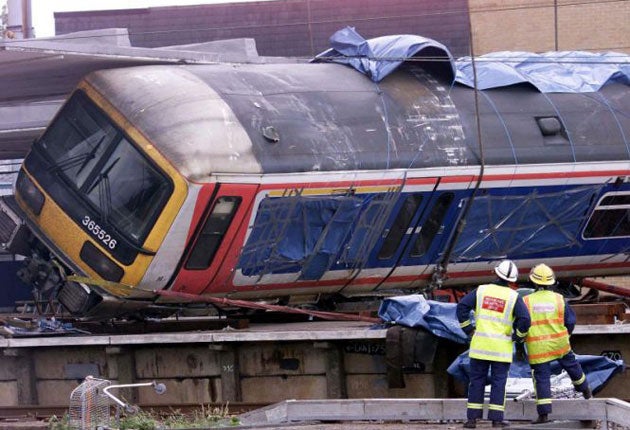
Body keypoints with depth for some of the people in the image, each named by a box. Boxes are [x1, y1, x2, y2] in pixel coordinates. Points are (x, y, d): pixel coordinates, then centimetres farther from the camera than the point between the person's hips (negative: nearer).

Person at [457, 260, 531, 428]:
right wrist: (518, 337, 6)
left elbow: (461, 306, -2)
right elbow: (524, 320, -11)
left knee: (476, 381, 7)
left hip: (480, 345, 1)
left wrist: (468, 330, 5)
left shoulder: (481, 290, 2)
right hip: (502, 348, -1)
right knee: (498, 382, 5)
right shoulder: (514, 297, -4)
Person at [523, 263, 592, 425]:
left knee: (541, 378, 2)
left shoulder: (526, 301, -10)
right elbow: (571, 320, 3)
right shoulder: (559, 299, -4)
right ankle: (585, 391, 49)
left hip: (537, 348, -2)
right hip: (559, 344, 2)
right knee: (572, 366, 26)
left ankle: (543, 414, -2)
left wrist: (520, 339, 14)